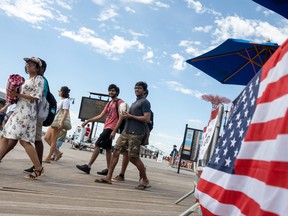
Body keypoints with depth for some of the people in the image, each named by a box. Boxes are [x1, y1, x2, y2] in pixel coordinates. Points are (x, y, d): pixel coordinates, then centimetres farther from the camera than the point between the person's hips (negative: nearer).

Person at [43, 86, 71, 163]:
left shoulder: (66, 100, -8)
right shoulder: (62, 100, 21)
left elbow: (66, 112, -20)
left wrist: (61, 121, -31)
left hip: (59, 122, -10)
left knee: (53, 140, -5)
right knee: (46, 138, 9)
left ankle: (48, 158, 1)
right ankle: (58, 152, 15)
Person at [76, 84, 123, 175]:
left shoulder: (120, 102, -5)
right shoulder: (109, 104, 19)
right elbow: (100, 116, 19)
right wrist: (88, 120, 13)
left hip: (111, 128, -8)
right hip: (107, 128, 8)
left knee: (97, 145, -11)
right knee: (108, 148, 8)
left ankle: (88, 166, -10)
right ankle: (108, 169, 12)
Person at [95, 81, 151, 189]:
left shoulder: (145, 102, -4)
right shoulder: (134, 103, 23)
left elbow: (147, 119, -16)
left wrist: (130, 116, -11)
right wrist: (114, 130, 23)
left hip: (136, 134, -8)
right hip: (126, 132, 8)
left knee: (133, 157, -7)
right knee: (116, 152, 2)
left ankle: (145, 180, 8)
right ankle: (108, 177, 7)